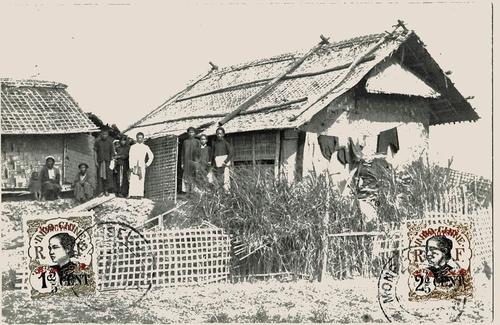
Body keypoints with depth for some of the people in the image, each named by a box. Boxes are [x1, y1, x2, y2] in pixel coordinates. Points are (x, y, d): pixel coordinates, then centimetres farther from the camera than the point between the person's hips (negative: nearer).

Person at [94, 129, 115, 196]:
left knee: (108, 176, -5)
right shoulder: (97, 142, 5)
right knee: (100, 176, 0)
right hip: (100, 161, 0)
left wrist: (111, 162, 1)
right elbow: (95, 152, 5)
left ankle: (106, 190, 6)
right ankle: (100, 191, 4)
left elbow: (112, 153, 8)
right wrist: (96, 161, -2)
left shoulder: (109, 142, 6)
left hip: (107, 161, 0)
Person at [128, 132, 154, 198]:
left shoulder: (146, 147, 12)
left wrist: (148, 164, 13)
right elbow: (130, 157, 5)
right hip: (134, 165, -1)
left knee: (141, 180, -6)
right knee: (133, 180, -10)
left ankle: (140, 194, -8)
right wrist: (131, 166, -4)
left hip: (142, 165, 1)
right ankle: (132, 194, -14)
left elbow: (151, 156, 21)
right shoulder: (133, 147, 10)